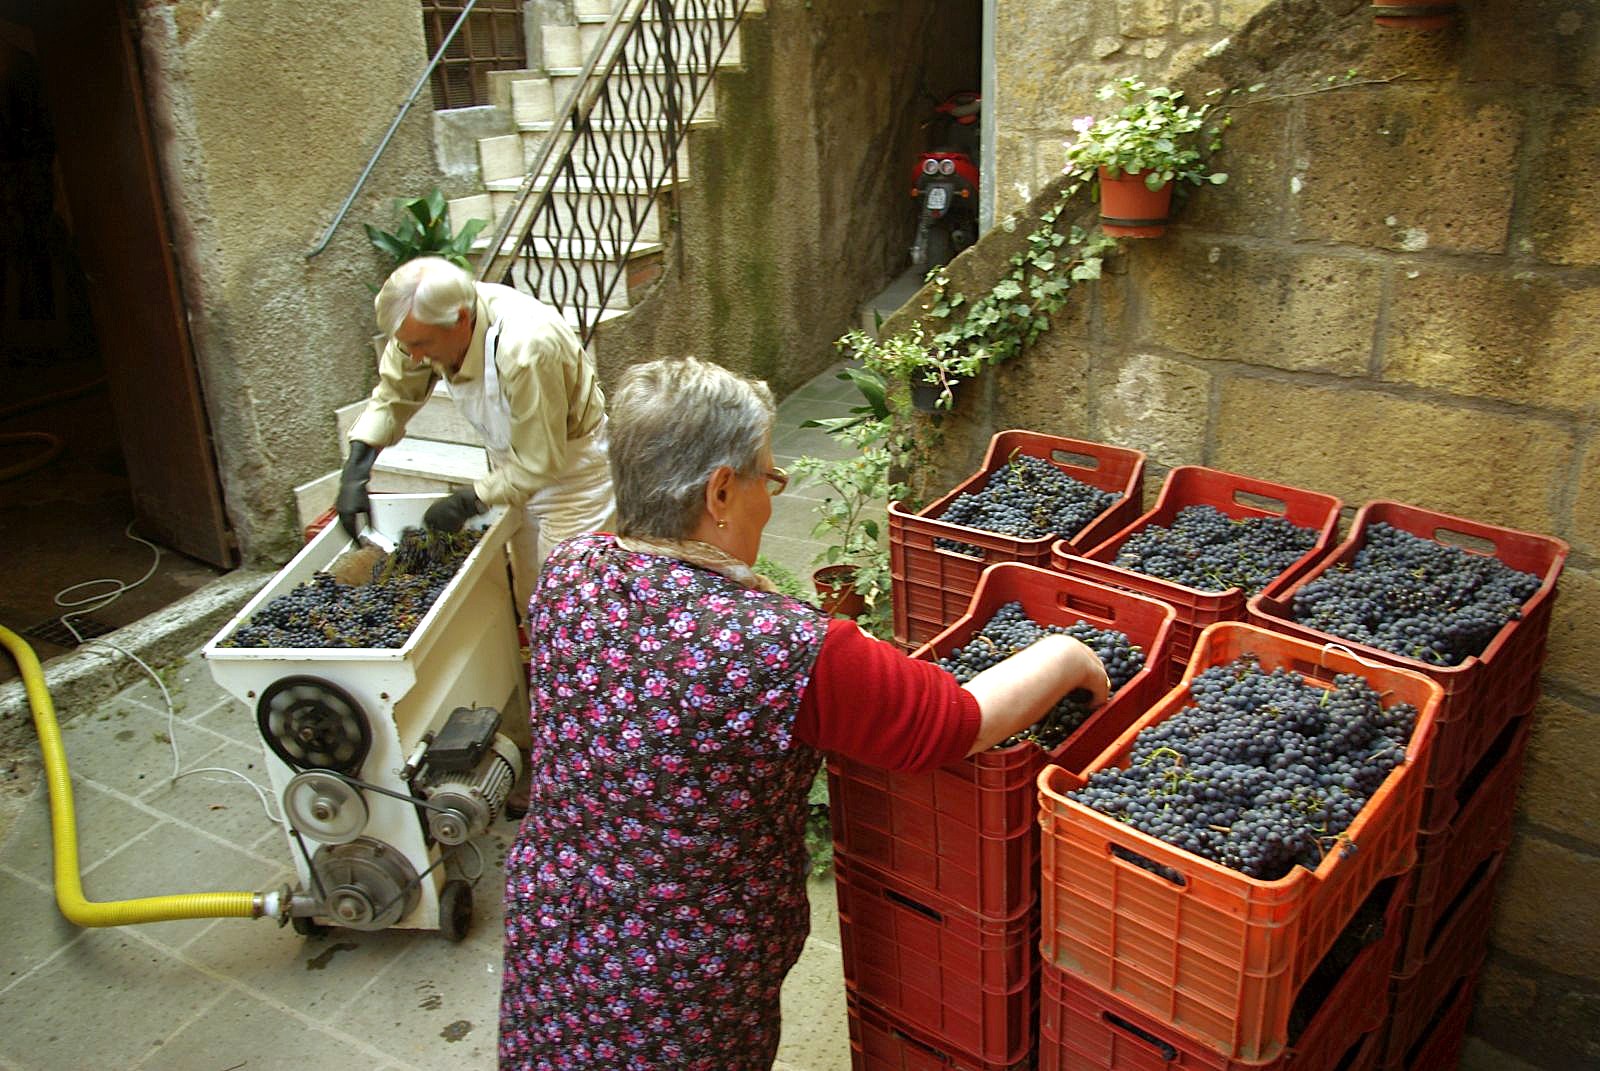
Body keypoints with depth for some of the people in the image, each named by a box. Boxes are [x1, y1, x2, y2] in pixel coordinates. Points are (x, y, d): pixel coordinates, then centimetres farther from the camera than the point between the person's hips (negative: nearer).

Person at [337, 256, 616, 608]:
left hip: (572, 463, -7)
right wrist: (355, 470, -12)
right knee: (527, 602, 17)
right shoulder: (425, 323, -17)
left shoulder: (525, 350, -39)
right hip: (516, 464, 7)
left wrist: (469, 501, -22)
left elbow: (540, 464, -30)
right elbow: (392, 396, 0)